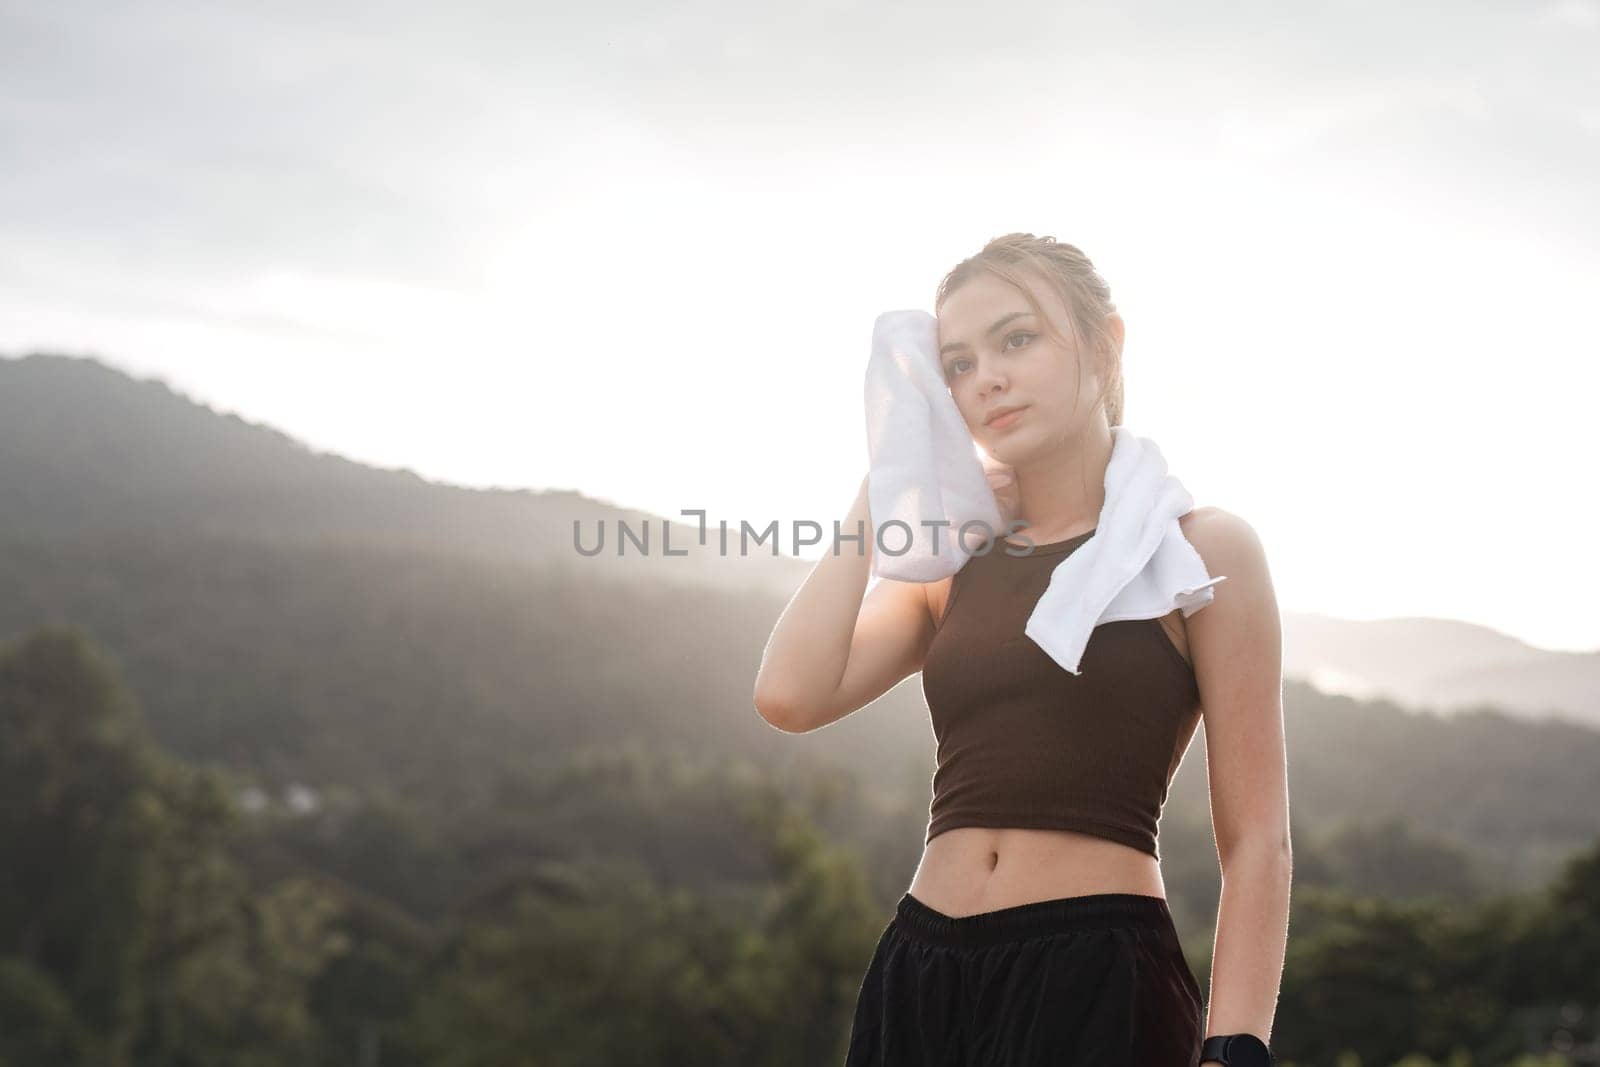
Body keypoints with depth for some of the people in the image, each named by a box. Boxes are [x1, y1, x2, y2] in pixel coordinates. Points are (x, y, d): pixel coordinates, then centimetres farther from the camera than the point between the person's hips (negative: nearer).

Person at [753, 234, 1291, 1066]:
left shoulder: (1198, 549, 0)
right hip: (920, 977, 5)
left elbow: (1255, 843, -4)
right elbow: (790, 695, -6)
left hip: (1099, 985, -4)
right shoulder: (950, 566, 13)